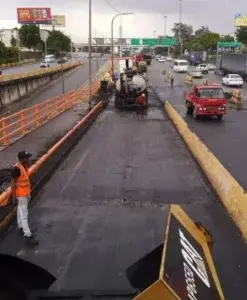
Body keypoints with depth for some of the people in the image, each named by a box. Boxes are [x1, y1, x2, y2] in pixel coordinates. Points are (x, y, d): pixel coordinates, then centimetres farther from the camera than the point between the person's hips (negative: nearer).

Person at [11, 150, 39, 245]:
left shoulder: (25, 165, 2)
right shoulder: (16, 169, -25)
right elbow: (13, 183, -21)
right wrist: (14, 197, -18)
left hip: (26, 193, 9)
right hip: (21, 194, -9)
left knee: (21, 210, 22)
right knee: (24, 214, -6)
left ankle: (21, 228, 37)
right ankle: (28, 235, -3)